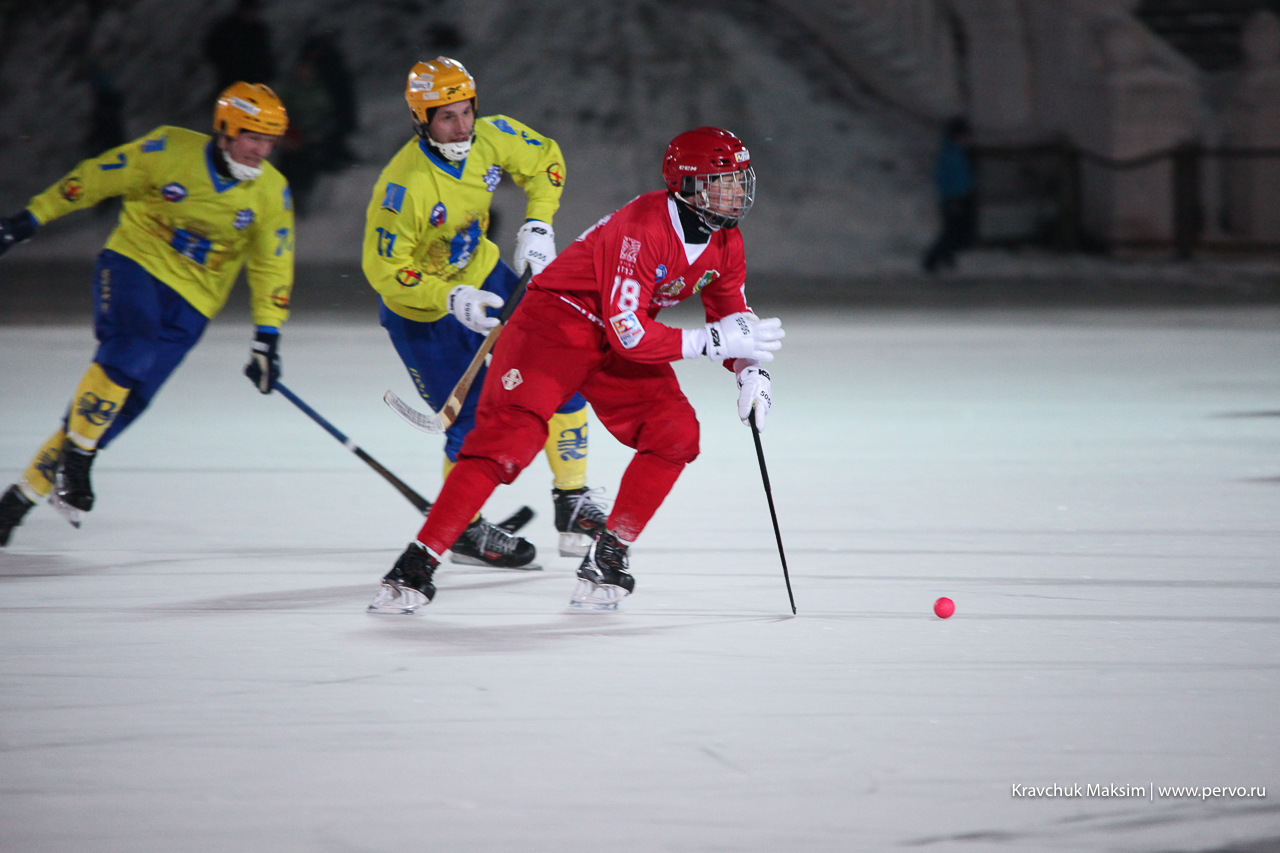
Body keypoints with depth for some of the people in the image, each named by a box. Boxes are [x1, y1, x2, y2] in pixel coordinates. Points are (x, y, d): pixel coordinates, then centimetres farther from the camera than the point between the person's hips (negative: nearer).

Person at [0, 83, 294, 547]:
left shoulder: (271, 192, -2)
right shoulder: (171, 151, -12)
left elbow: (271, 266, 6)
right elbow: (93, 178, -5)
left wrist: (267, 337, 0)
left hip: (189, 302, 3)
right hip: (135, 263, -3)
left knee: (127, 399, -7)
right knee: (128, 349, -32)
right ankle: (76, 458, -15)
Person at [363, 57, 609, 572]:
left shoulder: (492, 139, -16)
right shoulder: (404, 186, -33)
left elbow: (545, 162, 5)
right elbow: (384, 270, -27)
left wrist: (538, 227, -7)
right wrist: (451, 300, -35)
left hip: (483, 276, 6)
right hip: (420, 305, -6)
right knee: (474, 421, -8)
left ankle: (572, 500, 14)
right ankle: (464, 530, 15)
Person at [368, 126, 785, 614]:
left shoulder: (724, 241, -2)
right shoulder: (643, 229, -29)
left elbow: (733, 314, 12)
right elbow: (628, 334, -32)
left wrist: (751, 369, -7)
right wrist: (709, 343, -30)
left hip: (621, 342, 8)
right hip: (557, 320, -8)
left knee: (675, 433, -12)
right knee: (510, 436, -21)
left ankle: (606, 559, -2)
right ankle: (415, 568, -21)